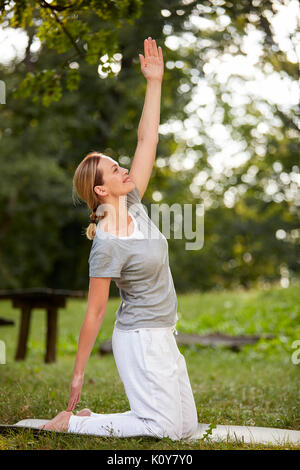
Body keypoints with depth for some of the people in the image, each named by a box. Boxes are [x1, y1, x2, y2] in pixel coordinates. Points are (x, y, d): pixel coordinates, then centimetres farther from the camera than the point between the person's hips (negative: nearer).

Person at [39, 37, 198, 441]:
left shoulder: (133, 207, 0)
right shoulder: (107, 247, -20)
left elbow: (147, 141, 1)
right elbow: (94, 313, -16)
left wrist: (154, 82, -3)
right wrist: (78, 373, -11)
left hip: (162, 336, 9)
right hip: (140, 339, -9)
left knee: (187, 428, 13)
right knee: (162, 429, -3)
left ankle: (91, 420, 16)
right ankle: (69, 423, 5)